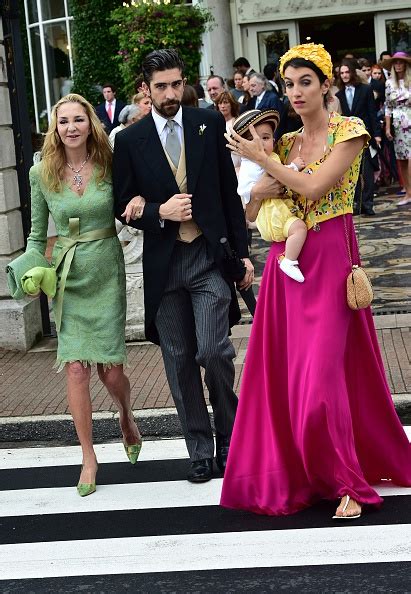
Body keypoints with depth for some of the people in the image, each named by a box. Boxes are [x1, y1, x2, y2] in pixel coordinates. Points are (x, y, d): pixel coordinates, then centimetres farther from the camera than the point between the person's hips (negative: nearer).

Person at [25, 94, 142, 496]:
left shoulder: (109, 165, -4)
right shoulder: (42, 174, 0)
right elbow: (37, 232, 10)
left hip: (106, 274, -1)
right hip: (66, 278, 1)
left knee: (110, 369, 0)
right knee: (75, 369, -3)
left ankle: (126, 418, 36)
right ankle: (88, 458, 11)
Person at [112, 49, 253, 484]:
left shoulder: (210, 125, 3)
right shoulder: (130, 141, 1)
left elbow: (230, 191, 6)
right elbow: (123, 208, 5)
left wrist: (242, 252, 4)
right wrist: (160, 212, -14)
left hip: (209, 256, -1)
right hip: (163, 264, 1)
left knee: (214, 351, -11)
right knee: (179, 360, 7)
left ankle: (228, 435, 15)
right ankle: (200, 450, 20)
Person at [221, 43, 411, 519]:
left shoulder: (349, 131, -4)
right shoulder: (286, 143, 13)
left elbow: (314, 186, -16)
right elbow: (253, 206, 14)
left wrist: (261, 158, -10)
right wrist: (261, 189, -8)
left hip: (330, 260, -6)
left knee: (321, 371, -11)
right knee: (285, 369, 5)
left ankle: (347, 482, 1)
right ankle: (296, 471, 20)